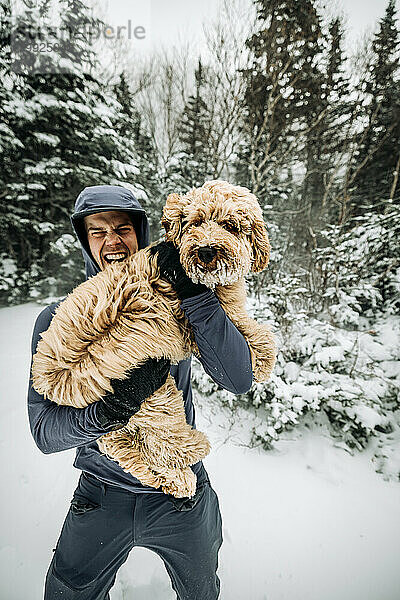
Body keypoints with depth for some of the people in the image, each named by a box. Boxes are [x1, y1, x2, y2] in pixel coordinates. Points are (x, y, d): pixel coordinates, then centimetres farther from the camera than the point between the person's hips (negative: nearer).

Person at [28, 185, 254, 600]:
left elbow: (239, 379, -24)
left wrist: (194, 295, -33)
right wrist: (106, 411, -34)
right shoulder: (58, 320, -11)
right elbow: (44, 432, -14)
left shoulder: (172, 302, -12)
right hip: (101, 495, 0)